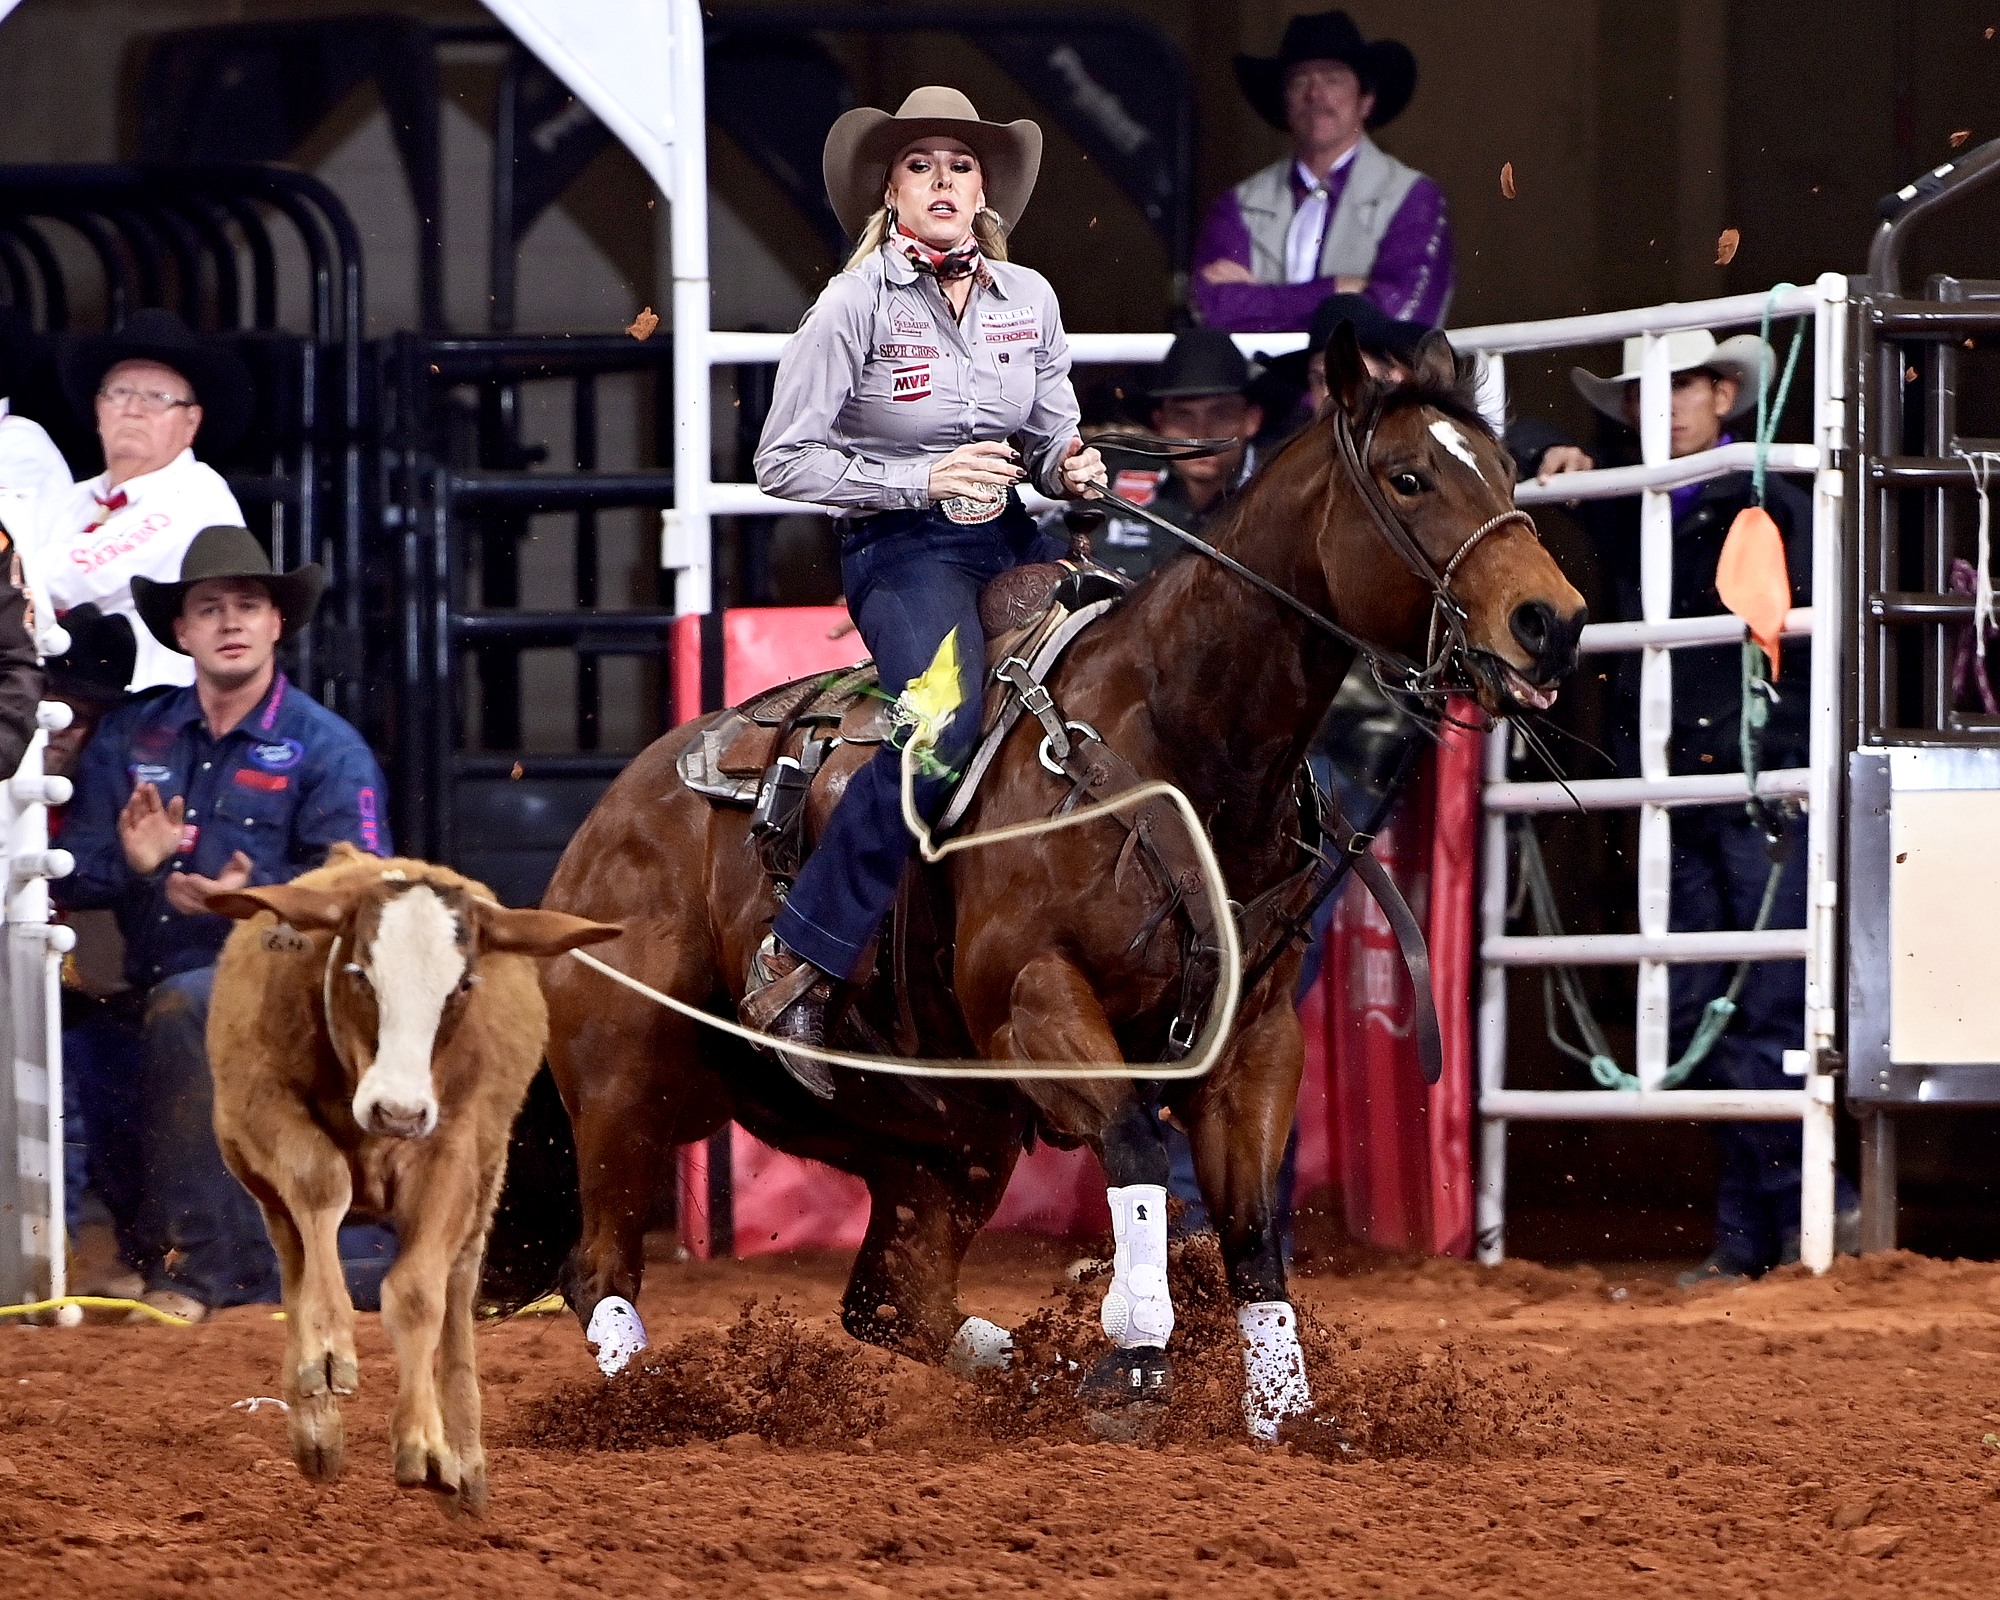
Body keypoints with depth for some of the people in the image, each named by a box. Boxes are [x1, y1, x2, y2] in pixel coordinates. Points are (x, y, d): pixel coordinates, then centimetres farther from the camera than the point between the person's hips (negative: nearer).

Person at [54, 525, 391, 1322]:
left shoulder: (327, 748, 2)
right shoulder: (130, 734, 14)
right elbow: (70, 876, 8)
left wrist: (255, 895, -25)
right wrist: (131, 862, -14)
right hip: (160, 981, 5)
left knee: (181, 1010, -35)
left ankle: (188, 1260, -32)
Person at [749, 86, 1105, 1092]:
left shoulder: (1028, 299, 8)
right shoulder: (856, 302, -7)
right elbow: (784, 462, -9)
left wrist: (1071, 467, -6)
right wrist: (925, 480, -17)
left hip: (1009, 538, 6)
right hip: (898, 549, -6)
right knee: (943, 728, -32)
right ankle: (798, 963, -24)